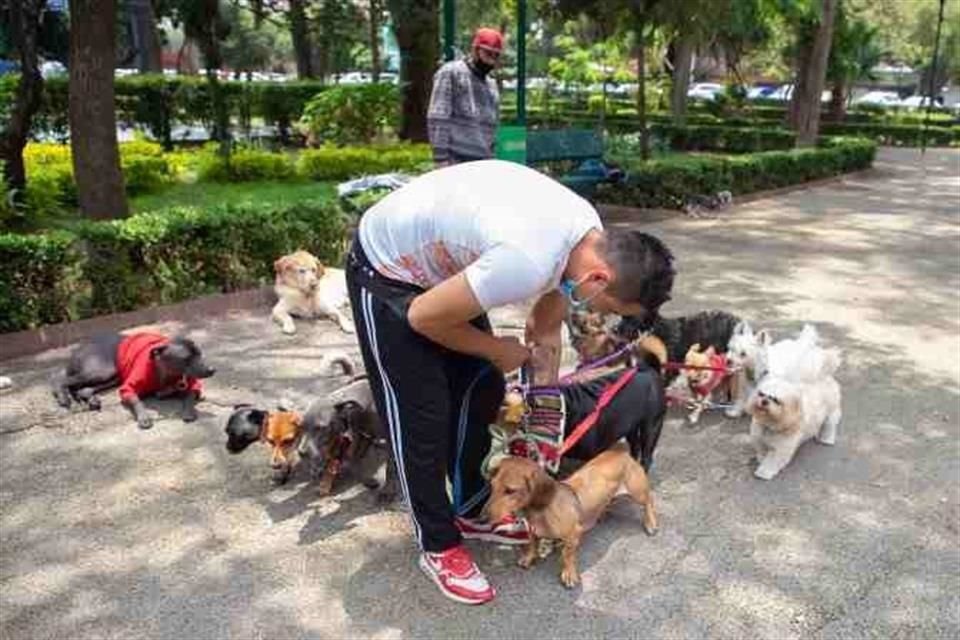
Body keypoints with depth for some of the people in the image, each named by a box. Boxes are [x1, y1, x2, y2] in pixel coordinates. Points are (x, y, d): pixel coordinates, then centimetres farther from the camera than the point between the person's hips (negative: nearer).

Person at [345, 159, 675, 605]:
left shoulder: (590, 231, -9)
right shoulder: (527, 262, -39)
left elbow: (553, 296, 9)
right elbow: (423, 318, -27)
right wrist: (497, 350, -11)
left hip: (438, 261, 9)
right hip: (386, 270, -8)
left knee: (481, 390, 11)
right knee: (421, 417, -3)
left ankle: (470, 511, 30)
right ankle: (438, 546, 16)